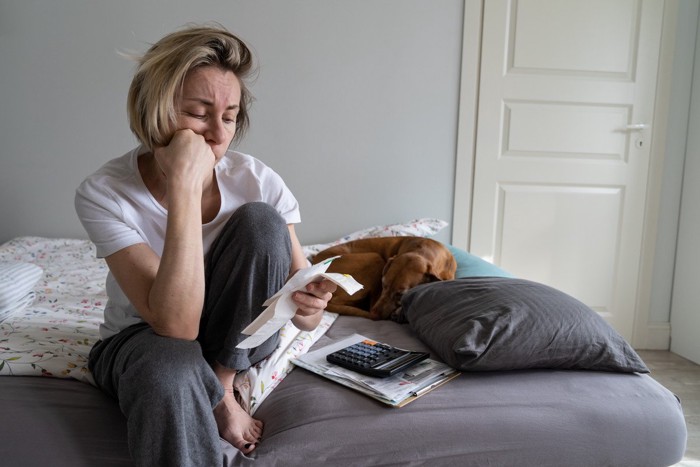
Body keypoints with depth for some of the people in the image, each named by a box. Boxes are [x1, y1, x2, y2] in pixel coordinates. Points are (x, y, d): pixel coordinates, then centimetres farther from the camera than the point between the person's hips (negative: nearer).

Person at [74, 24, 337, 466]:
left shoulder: (257, 181, -17)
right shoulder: (103, 194, -22)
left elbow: (305, 316, -13)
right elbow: (176, 325, -33)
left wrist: (307, 307, -38)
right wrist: (185, 186, -37)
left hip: (235, 339, 4)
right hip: (141, 340, -4)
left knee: (261, 221, -24)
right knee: (171, 371, -40)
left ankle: (222, 385, -9)